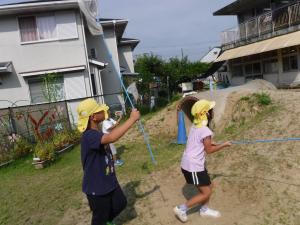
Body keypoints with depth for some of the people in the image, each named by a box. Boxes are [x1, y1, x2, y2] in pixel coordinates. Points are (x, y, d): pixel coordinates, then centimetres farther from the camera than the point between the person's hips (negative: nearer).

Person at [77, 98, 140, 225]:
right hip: (96, 187, -9)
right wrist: (132, 119, -41)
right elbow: (111, 137, -48)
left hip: (109, 181, 9)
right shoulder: (89, 136, -32)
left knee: (120, 204, 24)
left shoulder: (96, 133, 1)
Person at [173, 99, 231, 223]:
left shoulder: (195, 126, 4)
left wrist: (209, 143, 15)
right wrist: (224, 145, 1)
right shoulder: (205, 131, -23)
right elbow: (209, 150, -11)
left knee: (208, 187, 21)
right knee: (206, 193, 3)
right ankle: (181, 208, 9)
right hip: (193, 166, -9)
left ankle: (204, 209, 38)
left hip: (192, 163, 9)